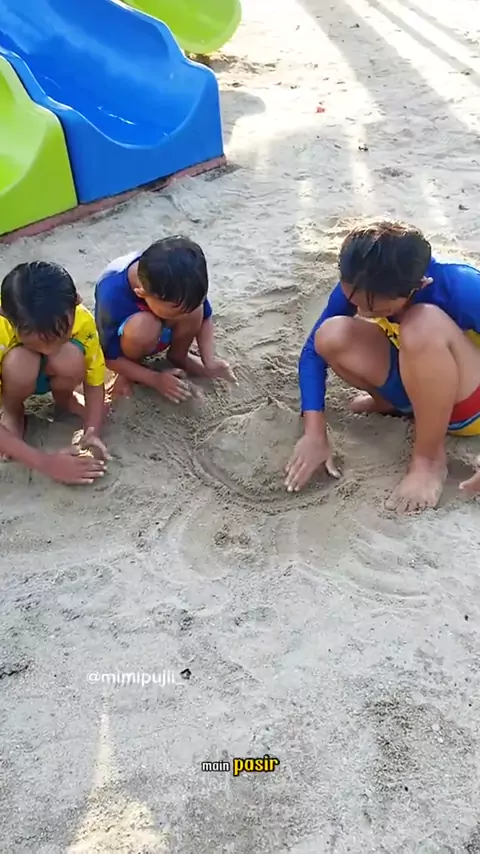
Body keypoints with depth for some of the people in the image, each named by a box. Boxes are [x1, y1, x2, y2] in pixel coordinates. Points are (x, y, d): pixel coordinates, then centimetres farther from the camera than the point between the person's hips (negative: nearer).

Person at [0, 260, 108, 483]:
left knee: (71, 360, -34)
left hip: (46, 373, 2)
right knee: (21, 362, -38)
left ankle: (64, 398, 2)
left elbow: (95, 383, -18)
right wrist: (46, 462, -42)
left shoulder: (81, 320, -31)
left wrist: (92, 433, -36)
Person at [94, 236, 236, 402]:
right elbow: (108, 356, -25)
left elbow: (205, 317, -12)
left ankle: (178, 356, 1)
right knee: (144, 326, -39)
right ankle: (128, 372, -6)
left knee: (194, 310, -29)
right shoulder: (112, 297, -39)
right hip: (126, 339, -3)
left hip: (161, 333, 4)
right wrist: (156, 379, -28)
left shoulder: (182, 279, -30)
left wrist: (209, 361, -24)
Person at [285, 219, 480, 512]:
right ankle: (395, 402, 4)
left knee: (422, 325, -37)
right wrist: (315, 433, -23)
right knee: (331, 336, -21)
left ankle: (430, 460, -20)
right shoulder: (359, 286, -19)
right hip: (417, 382, 5)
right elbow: (315, 349, -12)